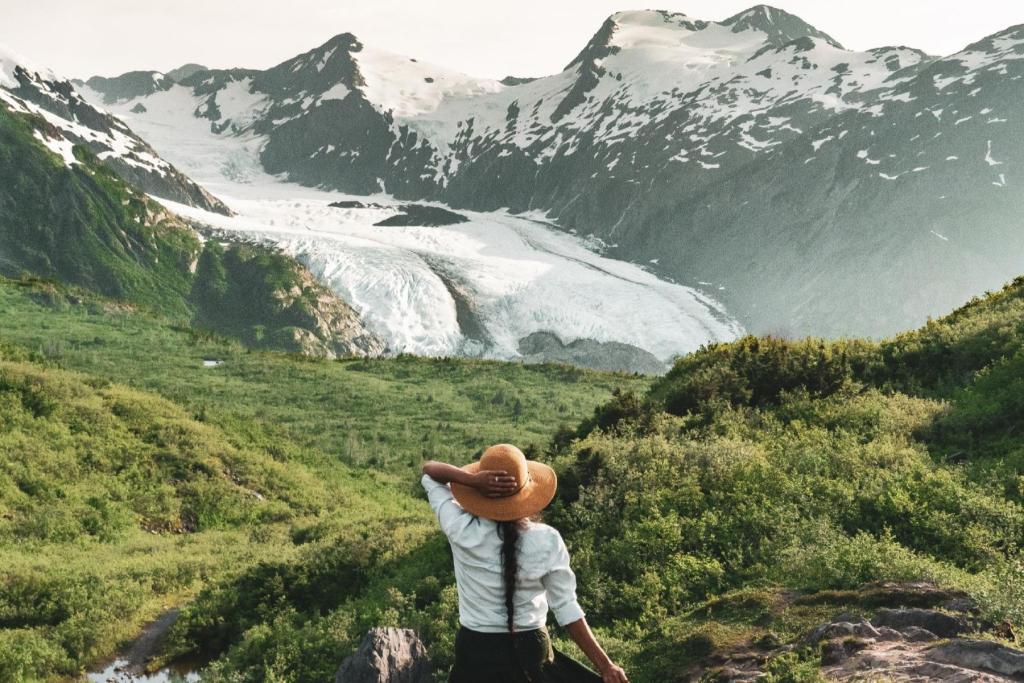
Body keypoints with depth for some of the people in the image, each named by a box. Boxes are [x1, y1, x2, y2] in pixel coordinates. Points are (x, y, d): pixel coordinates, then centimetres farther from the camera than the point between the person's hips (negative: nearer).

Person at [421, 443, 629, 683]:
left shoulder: (462, 531, -16)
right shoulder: (547, 541, -14)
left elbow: (428, 470, -4)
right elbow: (567, 609, -10)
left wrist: (472, 479, -22)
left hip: (476, 652, 0)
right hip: (532, 652, 0)